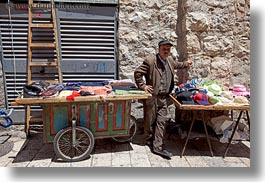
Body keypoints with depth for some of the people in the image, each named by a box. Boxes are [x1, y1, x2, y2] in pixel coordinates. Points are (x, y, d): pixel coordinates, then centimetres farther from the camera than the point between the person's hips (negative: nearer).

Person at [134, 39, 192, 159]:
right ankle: (148, 140, 33)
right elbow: (137, 72, -10)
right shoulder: (150, 60, -13)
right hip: (152, 97, -6)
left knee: (162, 121, 3)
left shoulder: (170, 60, 9)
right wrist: (142, 86, -12)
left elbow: (176, 64, 34)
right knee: (150, 120, 9)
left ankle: (157, 147, 9)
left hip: (164, 98, 6)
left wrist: (186, 64, 32)